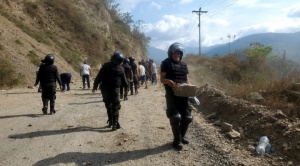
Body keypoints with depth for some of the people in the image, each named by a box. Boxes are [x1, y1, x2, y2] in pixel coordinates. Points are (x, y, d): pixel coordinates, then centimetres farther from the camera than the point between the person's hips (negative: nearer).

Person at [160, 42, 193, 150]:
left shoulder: (184, 65, 14)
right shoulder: (166, 63, -3)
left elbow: (186, 79, 18)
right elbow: (162, 79, -6)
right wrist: (169, 82, -27)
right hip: (172, 94, -6)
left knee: (187, 117, 10)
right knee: (176, 117, -8)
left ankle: (182, 136, 30)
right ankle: (177, 141, 6)